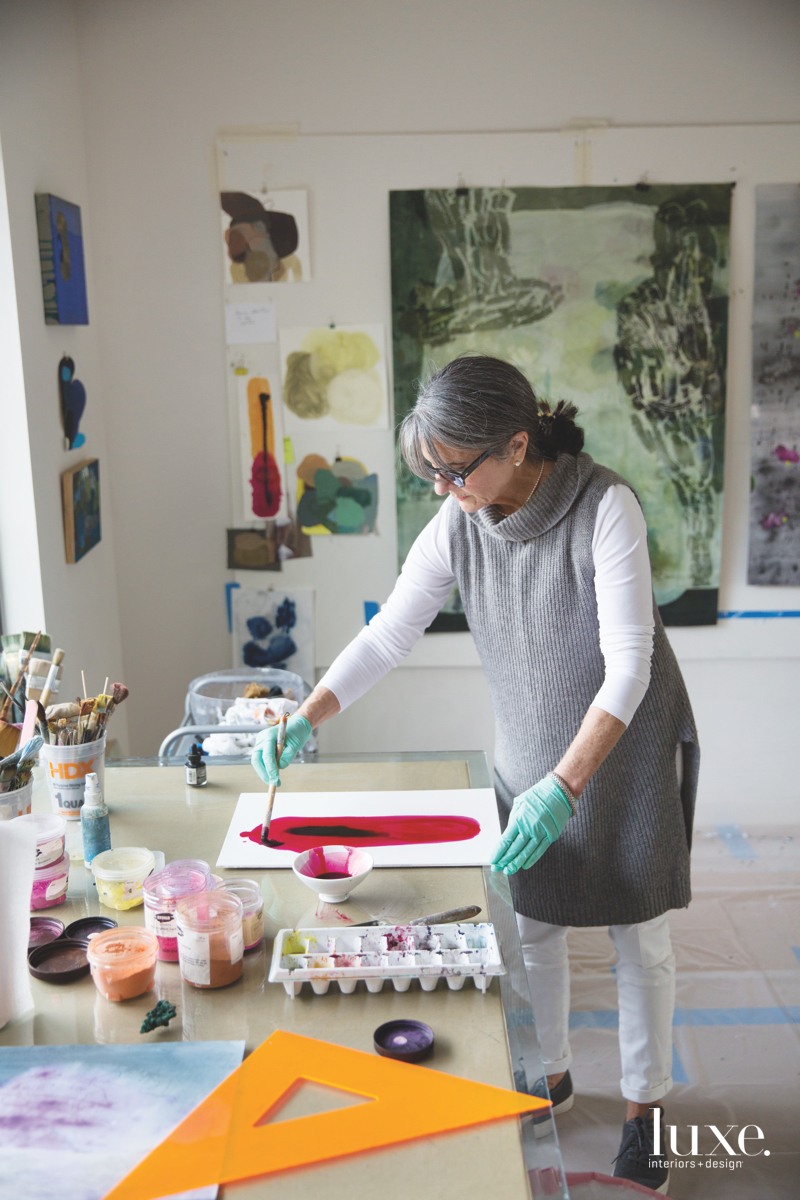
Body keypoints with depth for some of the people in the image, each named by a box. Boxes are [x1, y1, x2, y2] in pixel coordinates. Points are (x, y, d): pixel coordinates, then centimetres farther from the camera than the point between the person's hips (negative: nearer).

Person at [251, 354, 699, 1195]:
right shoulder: (456, 526, -12)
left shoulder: (605, 507, -26)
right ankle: (550, 1078, 39)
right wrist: (302, 723, -17)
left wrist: (564, 787, -36)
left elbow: (628, 666, -28)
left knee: (638, 937, 9)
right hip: (531, 757, 4)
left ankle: (643, 1108, 30)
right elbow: (385, 637, -7)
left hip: (628, 752, -4)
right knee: (532, 922, 14)